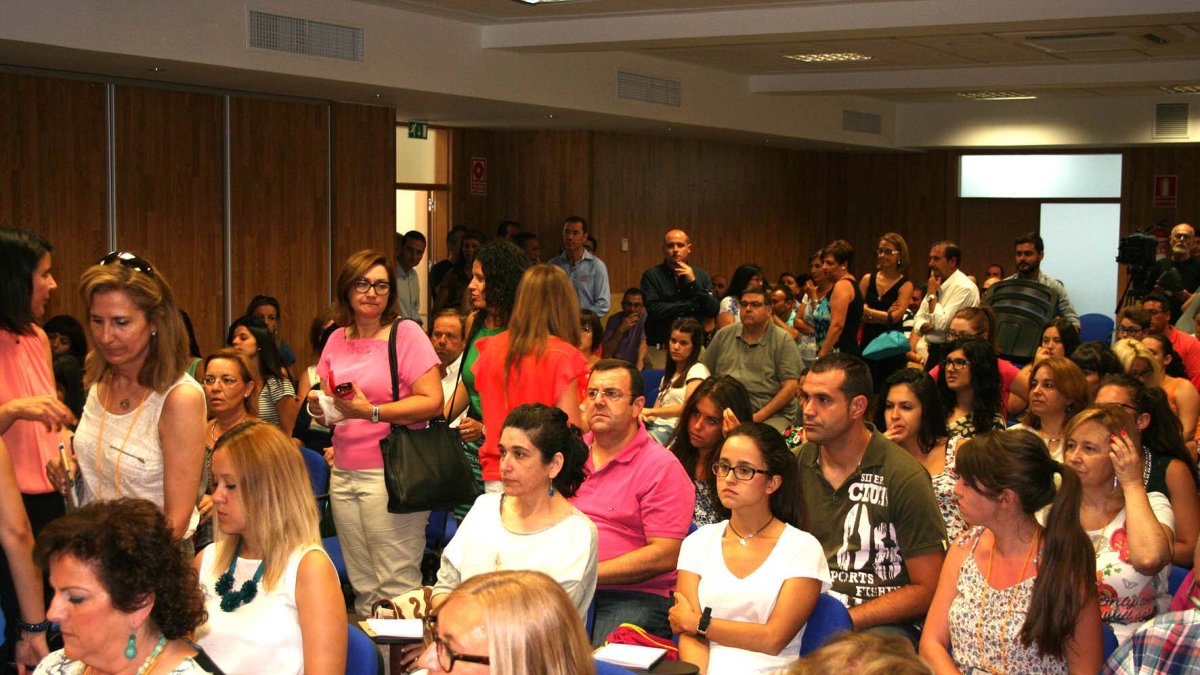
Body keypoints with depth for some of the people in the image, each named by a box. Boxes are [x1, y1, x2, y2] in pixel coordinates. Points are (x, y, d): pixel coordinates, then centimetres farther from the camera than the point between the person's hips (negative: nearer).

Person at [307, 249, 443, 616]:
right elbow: (323, 406, 21)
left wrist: (372, 412, -19)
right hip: (344, 474, 6)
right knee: (361, 586, 10)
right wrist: (318, 406, -3)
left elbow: (432, 402, -13)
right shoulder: (337, 340, 13)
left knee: (396, 588, -6)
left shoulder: (406, 333, -4)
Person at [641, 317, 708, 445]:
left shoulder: (698, 370, 4)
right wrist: (644, 414, -3)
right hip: (655, 425, 7)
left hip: (675, 429, -7)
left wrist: (650, 411, -11)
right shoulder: (669, 373, 30)